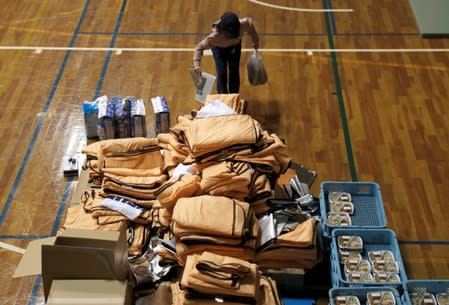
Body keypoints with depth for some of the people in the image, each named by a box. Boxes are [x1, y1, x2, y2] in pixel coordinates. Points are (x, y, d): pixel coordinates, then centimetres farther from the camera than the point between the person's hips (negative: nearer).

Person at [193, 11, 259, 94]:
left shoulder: (243, 25, -40)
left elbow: (249, 22, -15)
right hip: (219, 48, -2)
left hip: (235, 45, 2)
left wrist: (255, 42, -1)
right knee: (221, 73, -8)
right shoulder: (214, 37, -45)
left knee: (234, 72, 3)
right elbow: (200, 47, -33)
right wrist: (197, 65, -47)